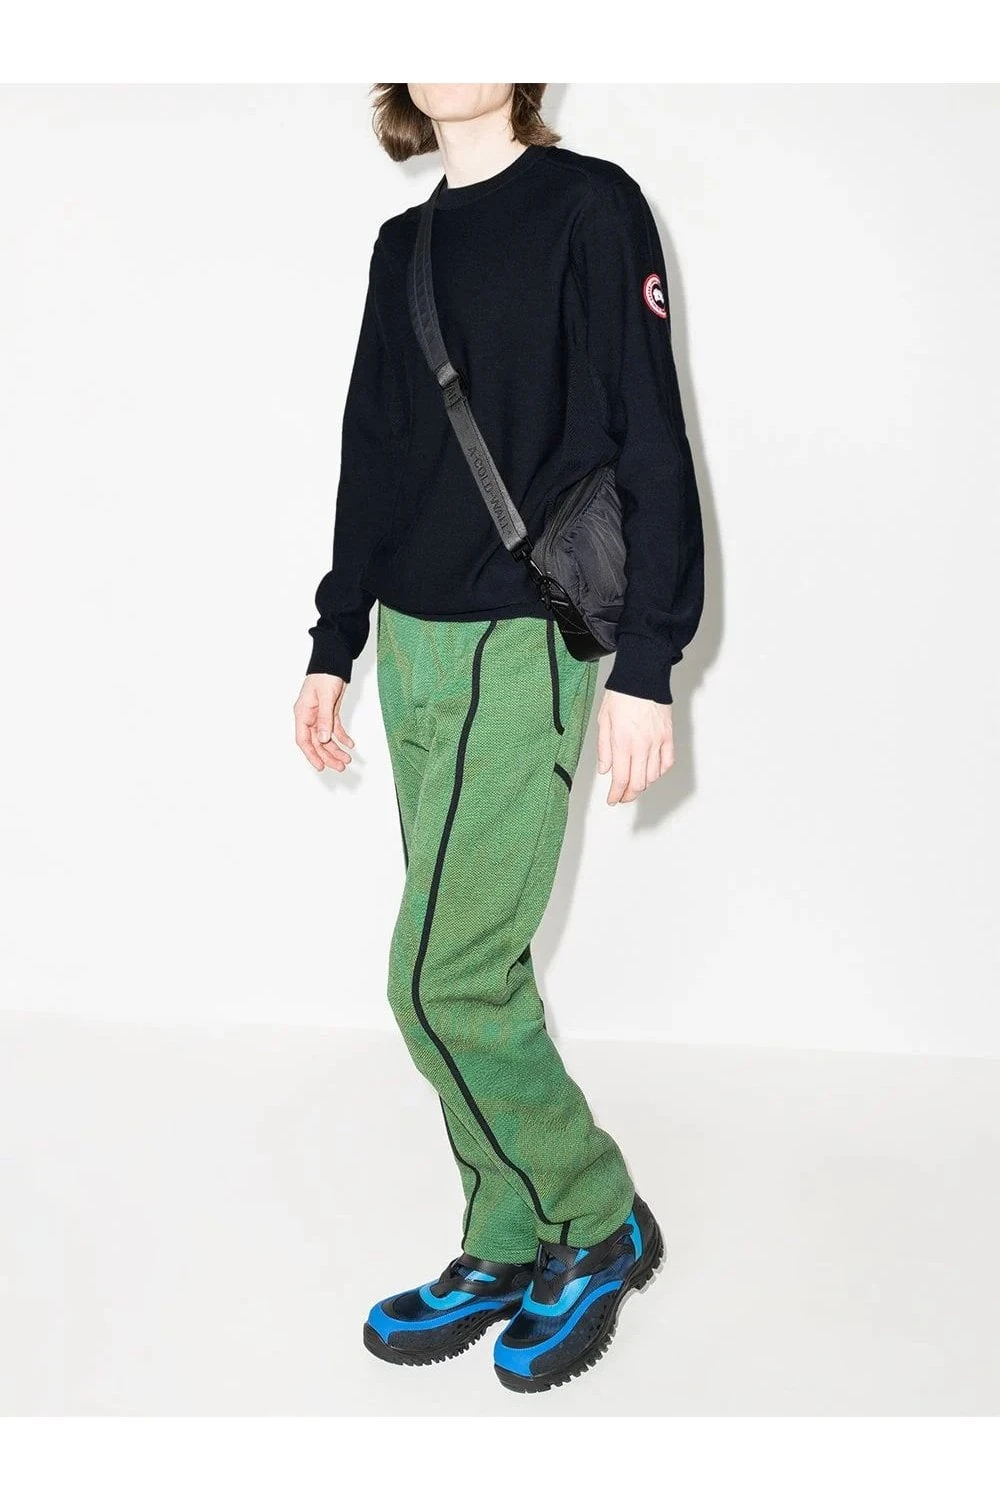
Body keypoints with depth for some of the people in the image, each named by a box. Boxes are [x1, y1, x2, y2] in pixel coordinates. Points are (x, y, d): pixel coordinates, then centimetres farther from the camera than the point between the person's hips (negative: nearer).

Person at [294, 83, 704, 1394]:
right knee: (476, 971, 10)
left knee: (441, 979, -8)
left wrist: (645, 669, -15)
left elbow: (654, 448, -9)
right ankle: (510, 1255, 22)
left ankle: (598, 1222, 13)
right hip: (413, 650, 7)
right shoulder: (404, 247, 15)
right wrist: (333, 647, 17)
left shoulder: (592, 208, -4)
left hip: (521, 650, -7)